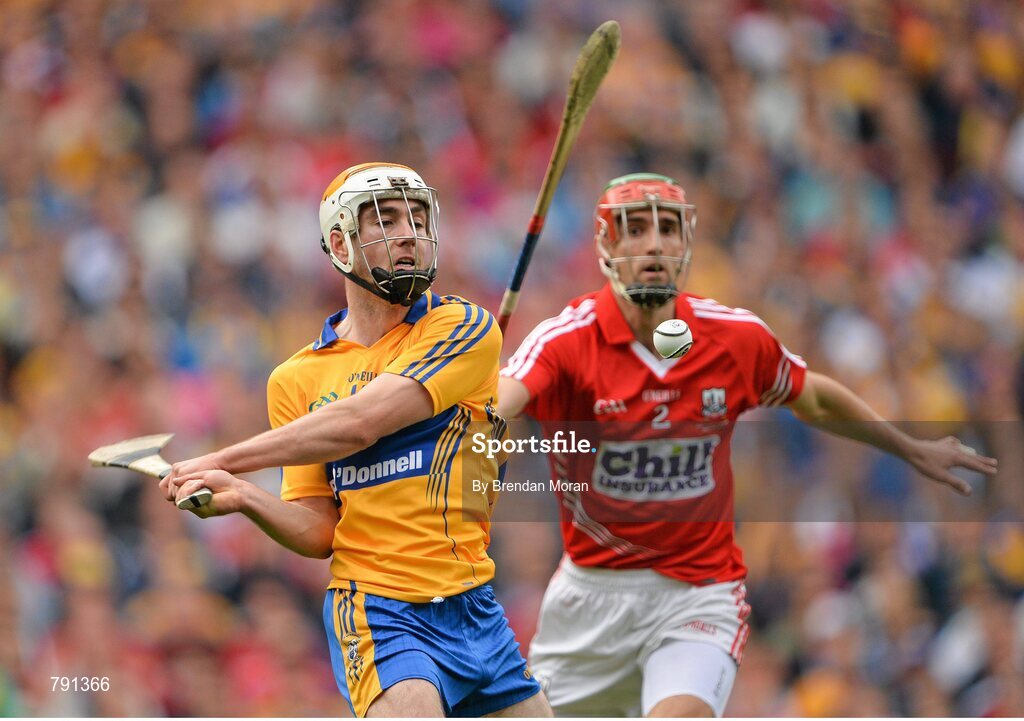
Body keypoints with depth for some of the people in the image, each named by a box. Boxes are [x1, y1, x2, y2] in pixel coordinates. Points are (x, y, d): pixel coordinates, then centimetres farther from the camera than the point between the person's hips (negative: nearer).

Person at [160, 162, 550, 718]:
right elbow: (318, 531, 6)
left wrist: (223, 461, -11)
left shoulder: (463, 328, 0)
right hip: (377, 612, -1)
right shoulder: (296, 379, 8)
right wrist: (244, 497, -14)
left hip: (475, 610, 1)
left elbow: (358, 424, -13)